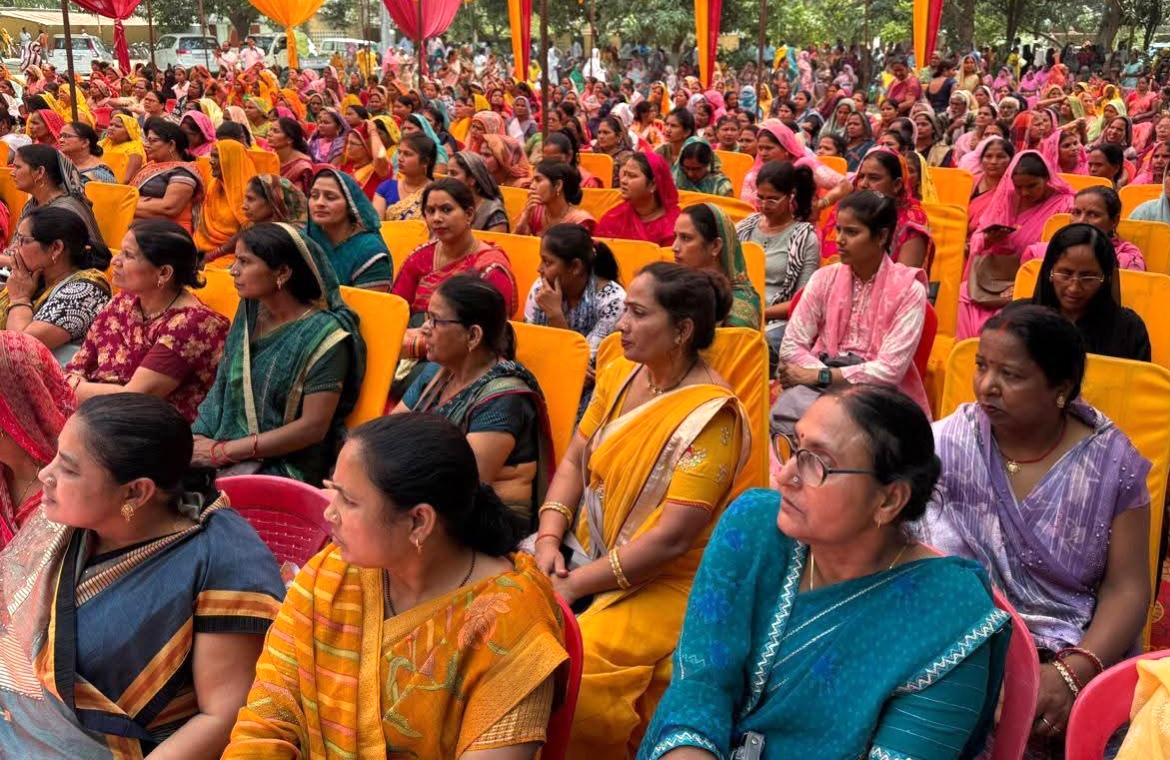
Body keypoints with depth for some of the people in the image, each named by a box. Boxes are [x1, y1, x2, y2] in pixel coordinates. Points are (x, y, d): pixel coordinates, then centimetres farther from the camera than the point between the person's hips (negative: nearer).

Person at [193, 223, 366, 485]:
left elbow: (313, 427, -18)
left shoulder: (322, 335, -15)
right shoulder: (250, 311, 7)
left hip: (284, 466, -7)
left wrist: (223, 451, -16)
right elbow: (222, 385, 14)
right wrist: (200, 437, -4)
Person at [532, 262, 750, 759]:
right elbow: (573, 461, 9)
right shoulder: (621, 375, 4)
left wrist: (574, 584, -18)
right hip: (586, 552, 7)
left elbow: (672, 538, -22)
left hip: (662, 583, -7)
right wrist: (549, 539, -8)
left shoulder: (710, 415, -19)